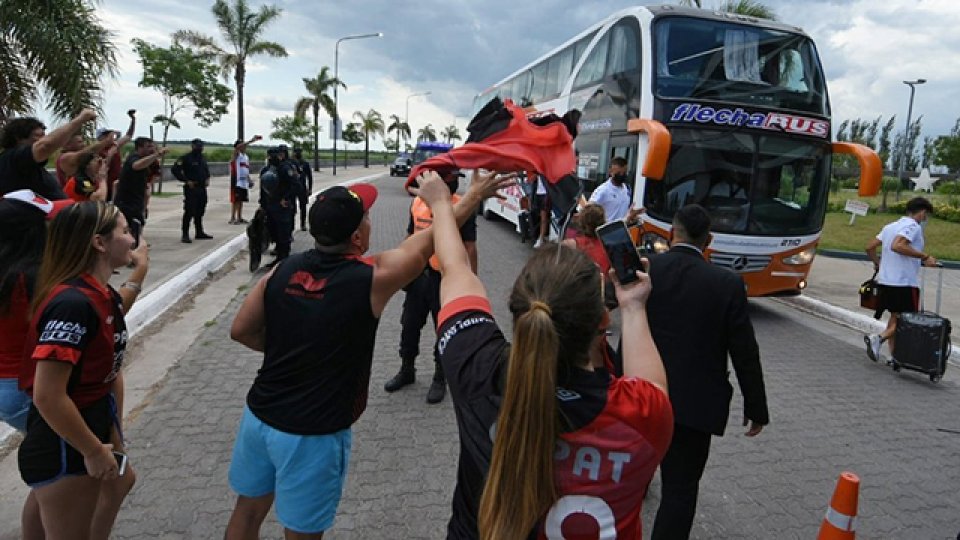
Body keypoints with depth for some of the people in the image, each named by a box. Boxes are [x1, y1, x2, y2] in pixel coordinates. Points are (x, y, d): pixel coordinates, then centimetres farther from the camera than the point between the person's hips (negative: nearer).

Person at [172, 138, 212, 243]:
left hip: (202, 188, 7)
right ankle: (185, 235, -6)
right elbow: (174, 169, -15)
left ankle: (199, 233, 24)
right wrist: (186, 181, -17)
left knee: (200, 212, 14)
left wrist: (207, 179, 11)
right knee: (189, 212, -9)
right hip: (191, 189, -7)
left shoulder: (203, 158, 16)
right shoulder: (186, 158, -8)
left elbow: (206, 170, 31)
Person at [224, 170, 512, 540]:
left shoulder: (283, 270, -5)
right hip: (312, 434, -5)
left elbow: (241, 331, 4)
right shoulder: (372, 278, -19)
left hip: (259, 415, 6)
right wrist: (476, 194, 7)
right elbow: (433, 238, -6)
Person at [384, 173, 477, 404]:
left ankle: (440, 378, 24)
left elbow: (470, 246, -8)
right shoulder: (417, 202, 5)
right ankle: (407, 370, 36)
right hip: (418, 274, 5)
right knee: (409, 325, 16)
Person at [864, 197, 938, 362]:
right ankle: (878, 338, -18)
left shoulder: (890, 226, 16)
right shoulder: (913, 226, -10)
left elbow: (870, 247, 15)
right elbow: (897, 246, -26)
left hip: (885, 280, 8)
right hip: (905, 282, -8)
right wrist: (924, 257, -24)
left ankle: (893, 355, 16)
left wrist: (877, 263, 29)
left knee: (895, 317, 15)